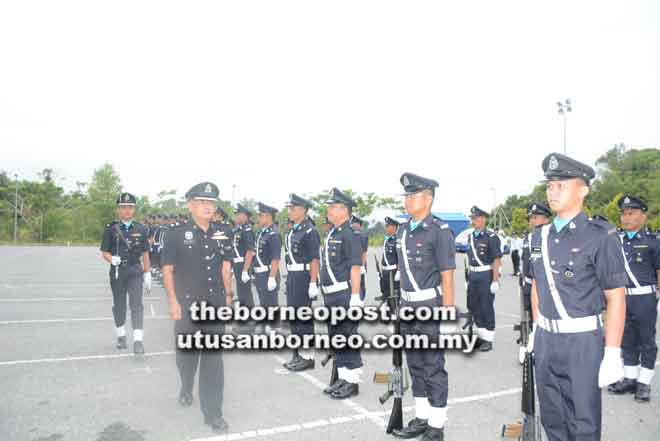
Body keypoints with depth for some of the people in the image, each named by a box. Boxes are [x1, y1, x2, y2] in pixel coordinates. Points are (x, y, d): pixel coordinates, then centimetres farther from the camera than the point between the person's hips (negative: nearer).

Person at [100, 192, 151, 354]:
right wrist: (111, 259, -21)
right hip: (117, 272, 1)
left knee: (136, 304, -10)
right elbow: (104, 252, 1)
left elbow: (145, 253, 7)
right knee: (119, 305, 13)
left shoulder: (141, 229, 3)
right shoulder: (111, 229, -1)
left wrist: (147, 274, 5)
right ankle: (121, 336, 32)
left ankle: (138, 340, -11)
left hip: (135, 271, 0)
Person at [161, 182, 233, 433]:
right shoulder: (177, 234, -7)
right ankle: (186, 389, 46)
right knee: (186, 353, 17)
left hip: (215, 304, 2)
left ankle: (212, 412, 9)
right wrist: (173, 301, -11)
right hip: (186, 304, -2)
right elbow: (167, 270, -7)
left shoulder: (221, 235, 4)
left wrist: (228, 295, 9)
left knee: (214, 358, 1)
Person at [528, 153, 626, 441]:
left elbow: (616, 298, -13)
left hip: (582, 342, -5)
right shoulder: (540, 236, 5)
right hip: (545, 339, 6)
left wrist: (612, 354, -15)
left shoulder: (600, 237, -13)